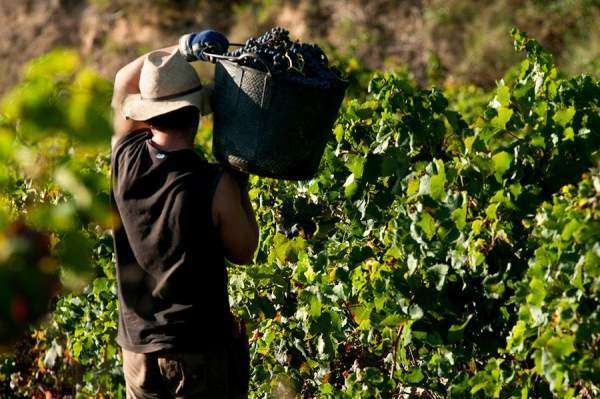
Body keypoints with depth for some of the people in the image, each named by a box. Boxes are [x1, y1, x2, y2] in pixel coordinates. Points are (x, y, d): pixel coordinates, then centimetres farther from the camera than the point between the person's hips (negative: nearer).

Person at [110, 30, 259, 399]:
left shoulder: (126, 160, -5)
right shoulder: (214, 185, -18)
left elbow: (124, 80, 13)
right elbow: (244, 252, -1)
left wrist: (182, 48, 10)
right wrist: (239, 186, 7)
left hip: (137, 344, 5)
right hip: (200, 348, -4)